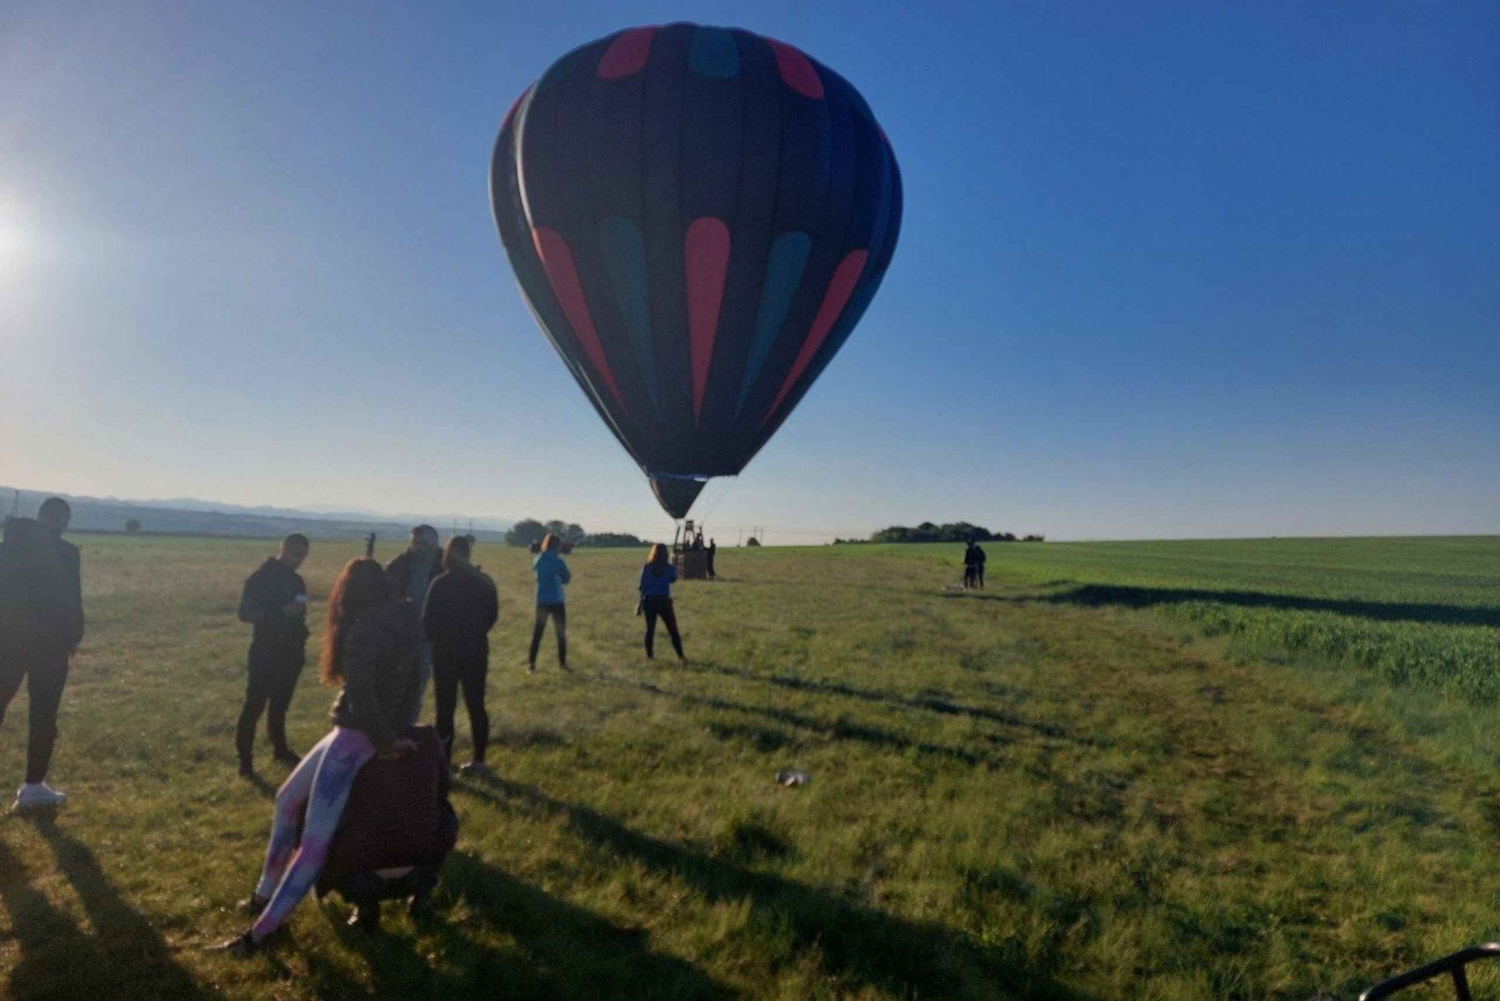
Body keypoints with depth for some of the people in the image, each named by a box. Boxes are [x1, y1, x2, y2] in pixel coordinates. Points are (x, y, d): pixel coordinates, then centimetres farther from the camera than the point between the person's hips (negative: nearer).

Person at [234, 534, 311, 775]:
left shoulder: (295, 580, 10)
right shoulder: (260, 578, -10)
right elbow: (245, 613, -16)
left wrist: (300, 641, 11)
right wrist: (281, 611, -25)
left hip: (290, 654, 6)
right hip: (265, 653, -6)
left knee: (280, 704, 16)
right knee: (254, 705, -4)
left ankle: (280, 748, 27)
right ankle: (244, 758, 3)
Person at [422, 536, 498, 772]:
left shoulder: (441, 583, -12)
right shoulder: (485, 582, 1)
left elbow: (428, 620, -9)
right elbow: (492, 615, 9)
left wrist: (437, 640, 10)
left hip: (446, 653, -4)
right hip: (476, 652, 4)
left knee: (445, 709, 2)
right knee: (476, 706, 11)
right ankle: (478, 759, 16)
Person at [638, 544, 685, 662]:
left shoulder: (647, 567, -3)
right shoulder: (669, 568, -5)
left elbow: (642, 586, -1)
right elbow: (674, 578, 16)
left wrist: (641, 601, 7)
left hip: (649, 600, 1)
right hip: (664, 601, -1)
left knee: (650, 629, 11)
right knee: (673, 629, 3)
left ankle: (650, 655, 14)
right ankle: (680, 655, 0)